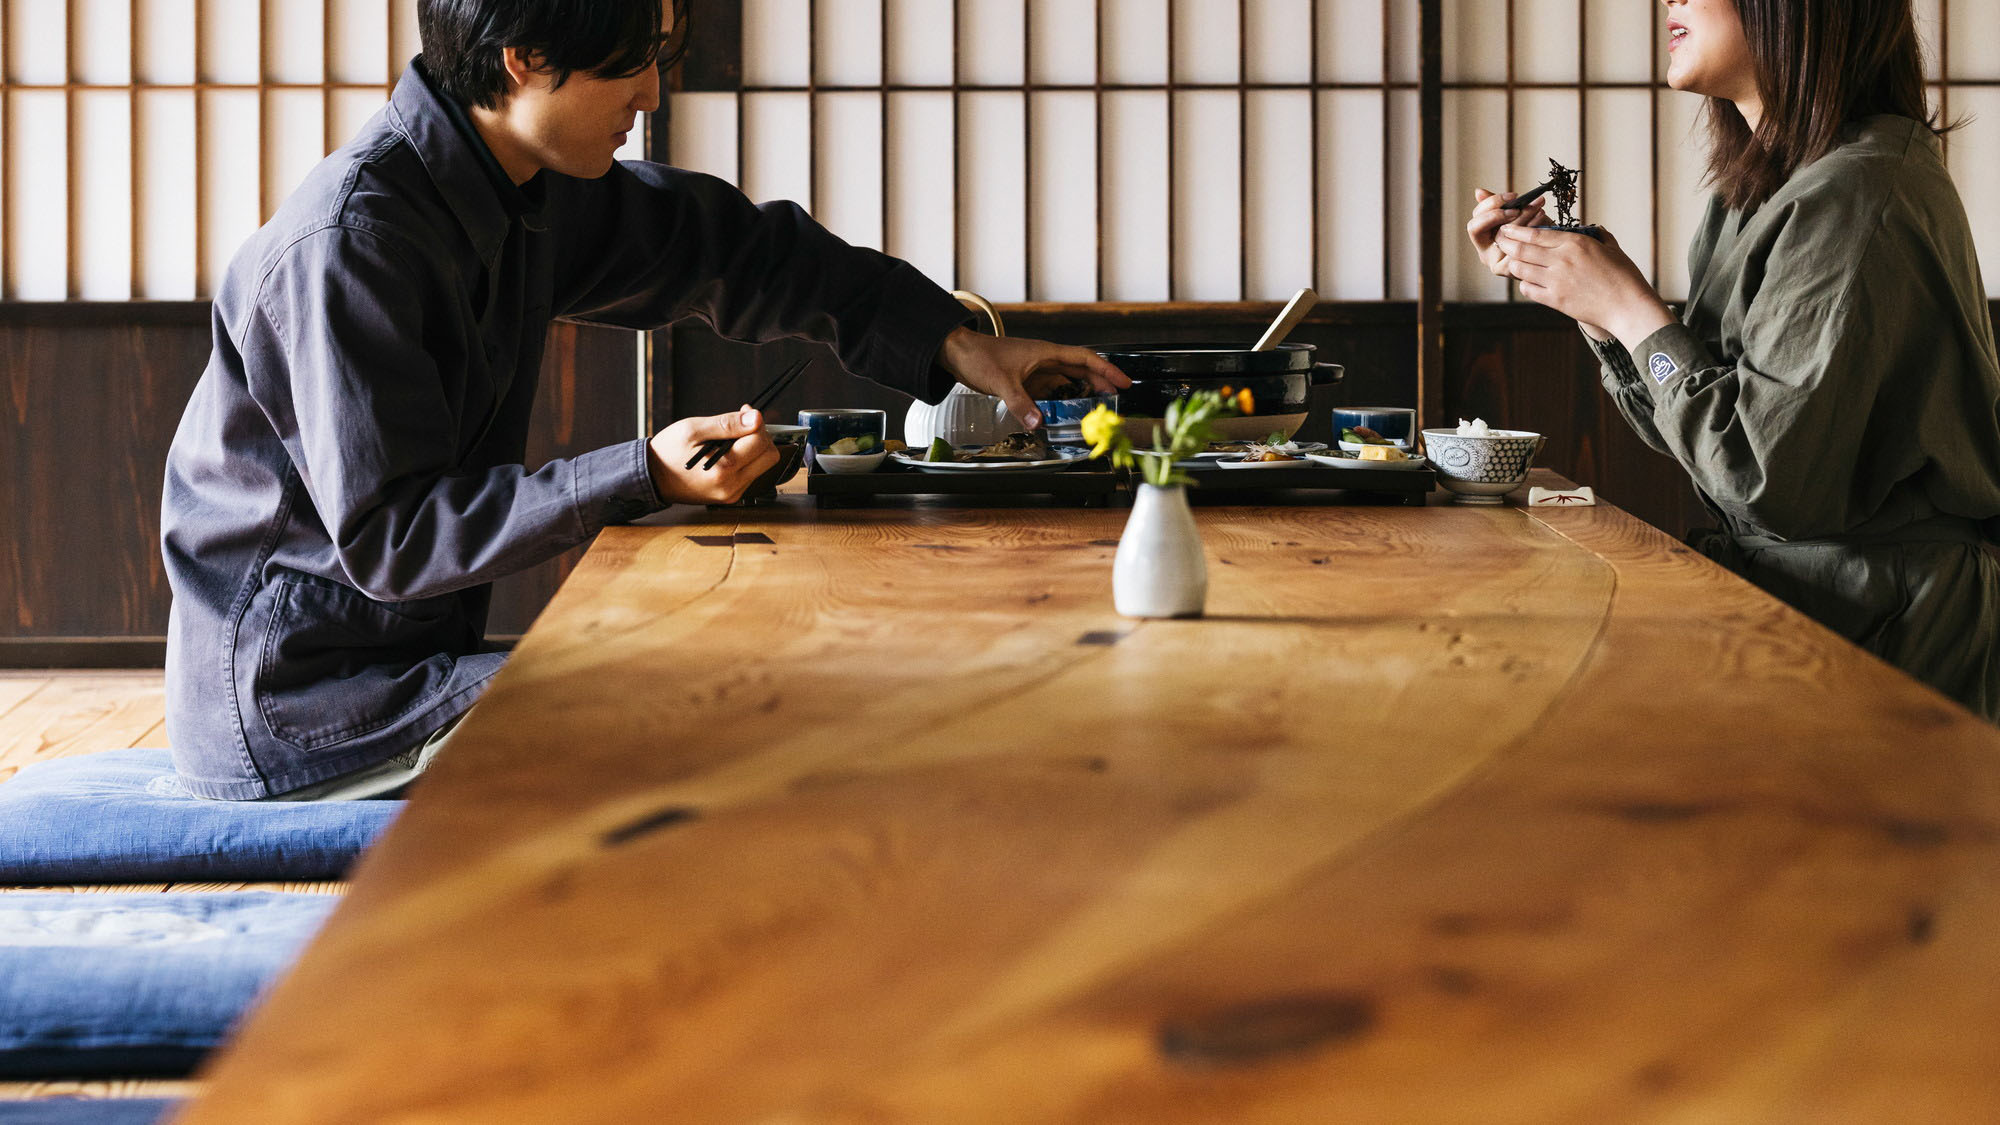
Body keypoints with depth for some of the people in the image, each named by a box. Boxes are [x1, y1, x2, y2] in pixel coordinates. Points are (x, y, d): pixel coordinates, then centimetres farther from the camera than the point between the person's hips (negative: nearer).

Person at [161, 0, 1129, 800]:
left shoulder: (531, 191, 3)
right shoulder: (349, 243, -23)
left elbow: (730, 248, 16)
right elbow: (389, 537, -24)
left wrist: (952, 342, 10)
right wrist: (646, 478, -29)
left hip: (412, 654, 9)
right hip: (295, 710, -9)